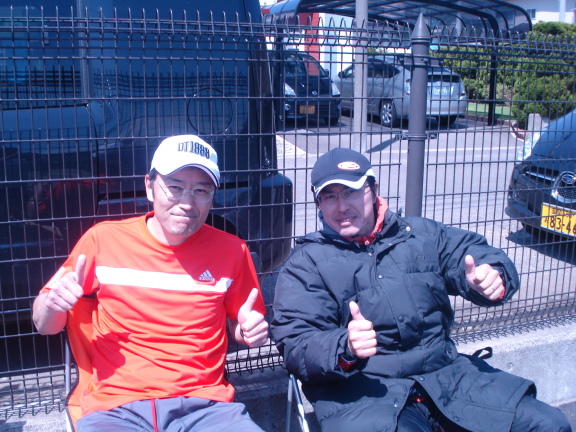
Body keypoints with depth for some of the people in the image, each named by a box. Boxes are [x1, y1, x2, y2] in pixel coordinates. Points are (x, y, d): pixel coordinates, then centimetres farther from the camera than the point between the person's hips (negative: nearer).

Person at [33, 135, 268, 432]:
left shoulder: (231, 251, 3)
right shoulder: (104, 238, 1)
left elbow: (242, 325, 18)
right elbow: (46, 326, 11)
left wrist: (250, 331, -5)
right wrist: (52, 304, -11)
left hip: (204, 404, 2)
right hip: (116, 405, -1)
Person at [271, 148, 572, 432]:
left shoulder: (422, 235, 14)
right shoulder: (306, 264, 2)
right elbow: (296, 344, -6)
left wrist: (493, 274, -11)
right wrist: (345, 348, -28)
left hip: (445, 373, 4)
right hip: (364, 390, -3)